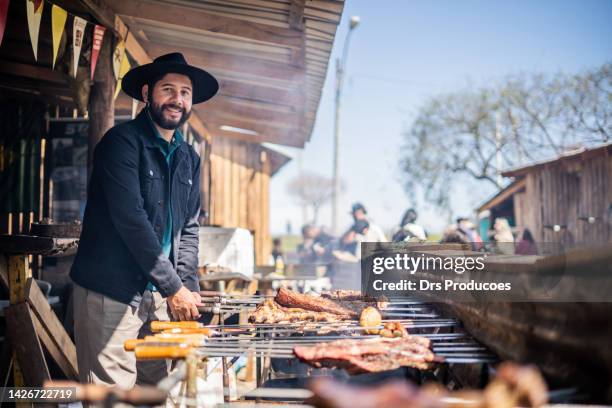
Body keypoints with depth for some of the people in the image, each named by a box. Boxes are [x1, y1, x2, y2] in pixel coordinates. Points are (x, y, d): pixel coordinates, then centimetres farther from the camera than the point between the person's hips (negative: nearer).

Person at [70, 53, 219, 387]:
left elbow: (188, 229, 12)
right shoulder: (122, 141, -9)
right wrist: (173, 288, -16)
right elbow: (131, 221, -18)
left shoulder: (189, 158, 13)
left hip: (158, 294, 7)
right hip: (111, 293, -7)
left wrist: (188, 288, -2)